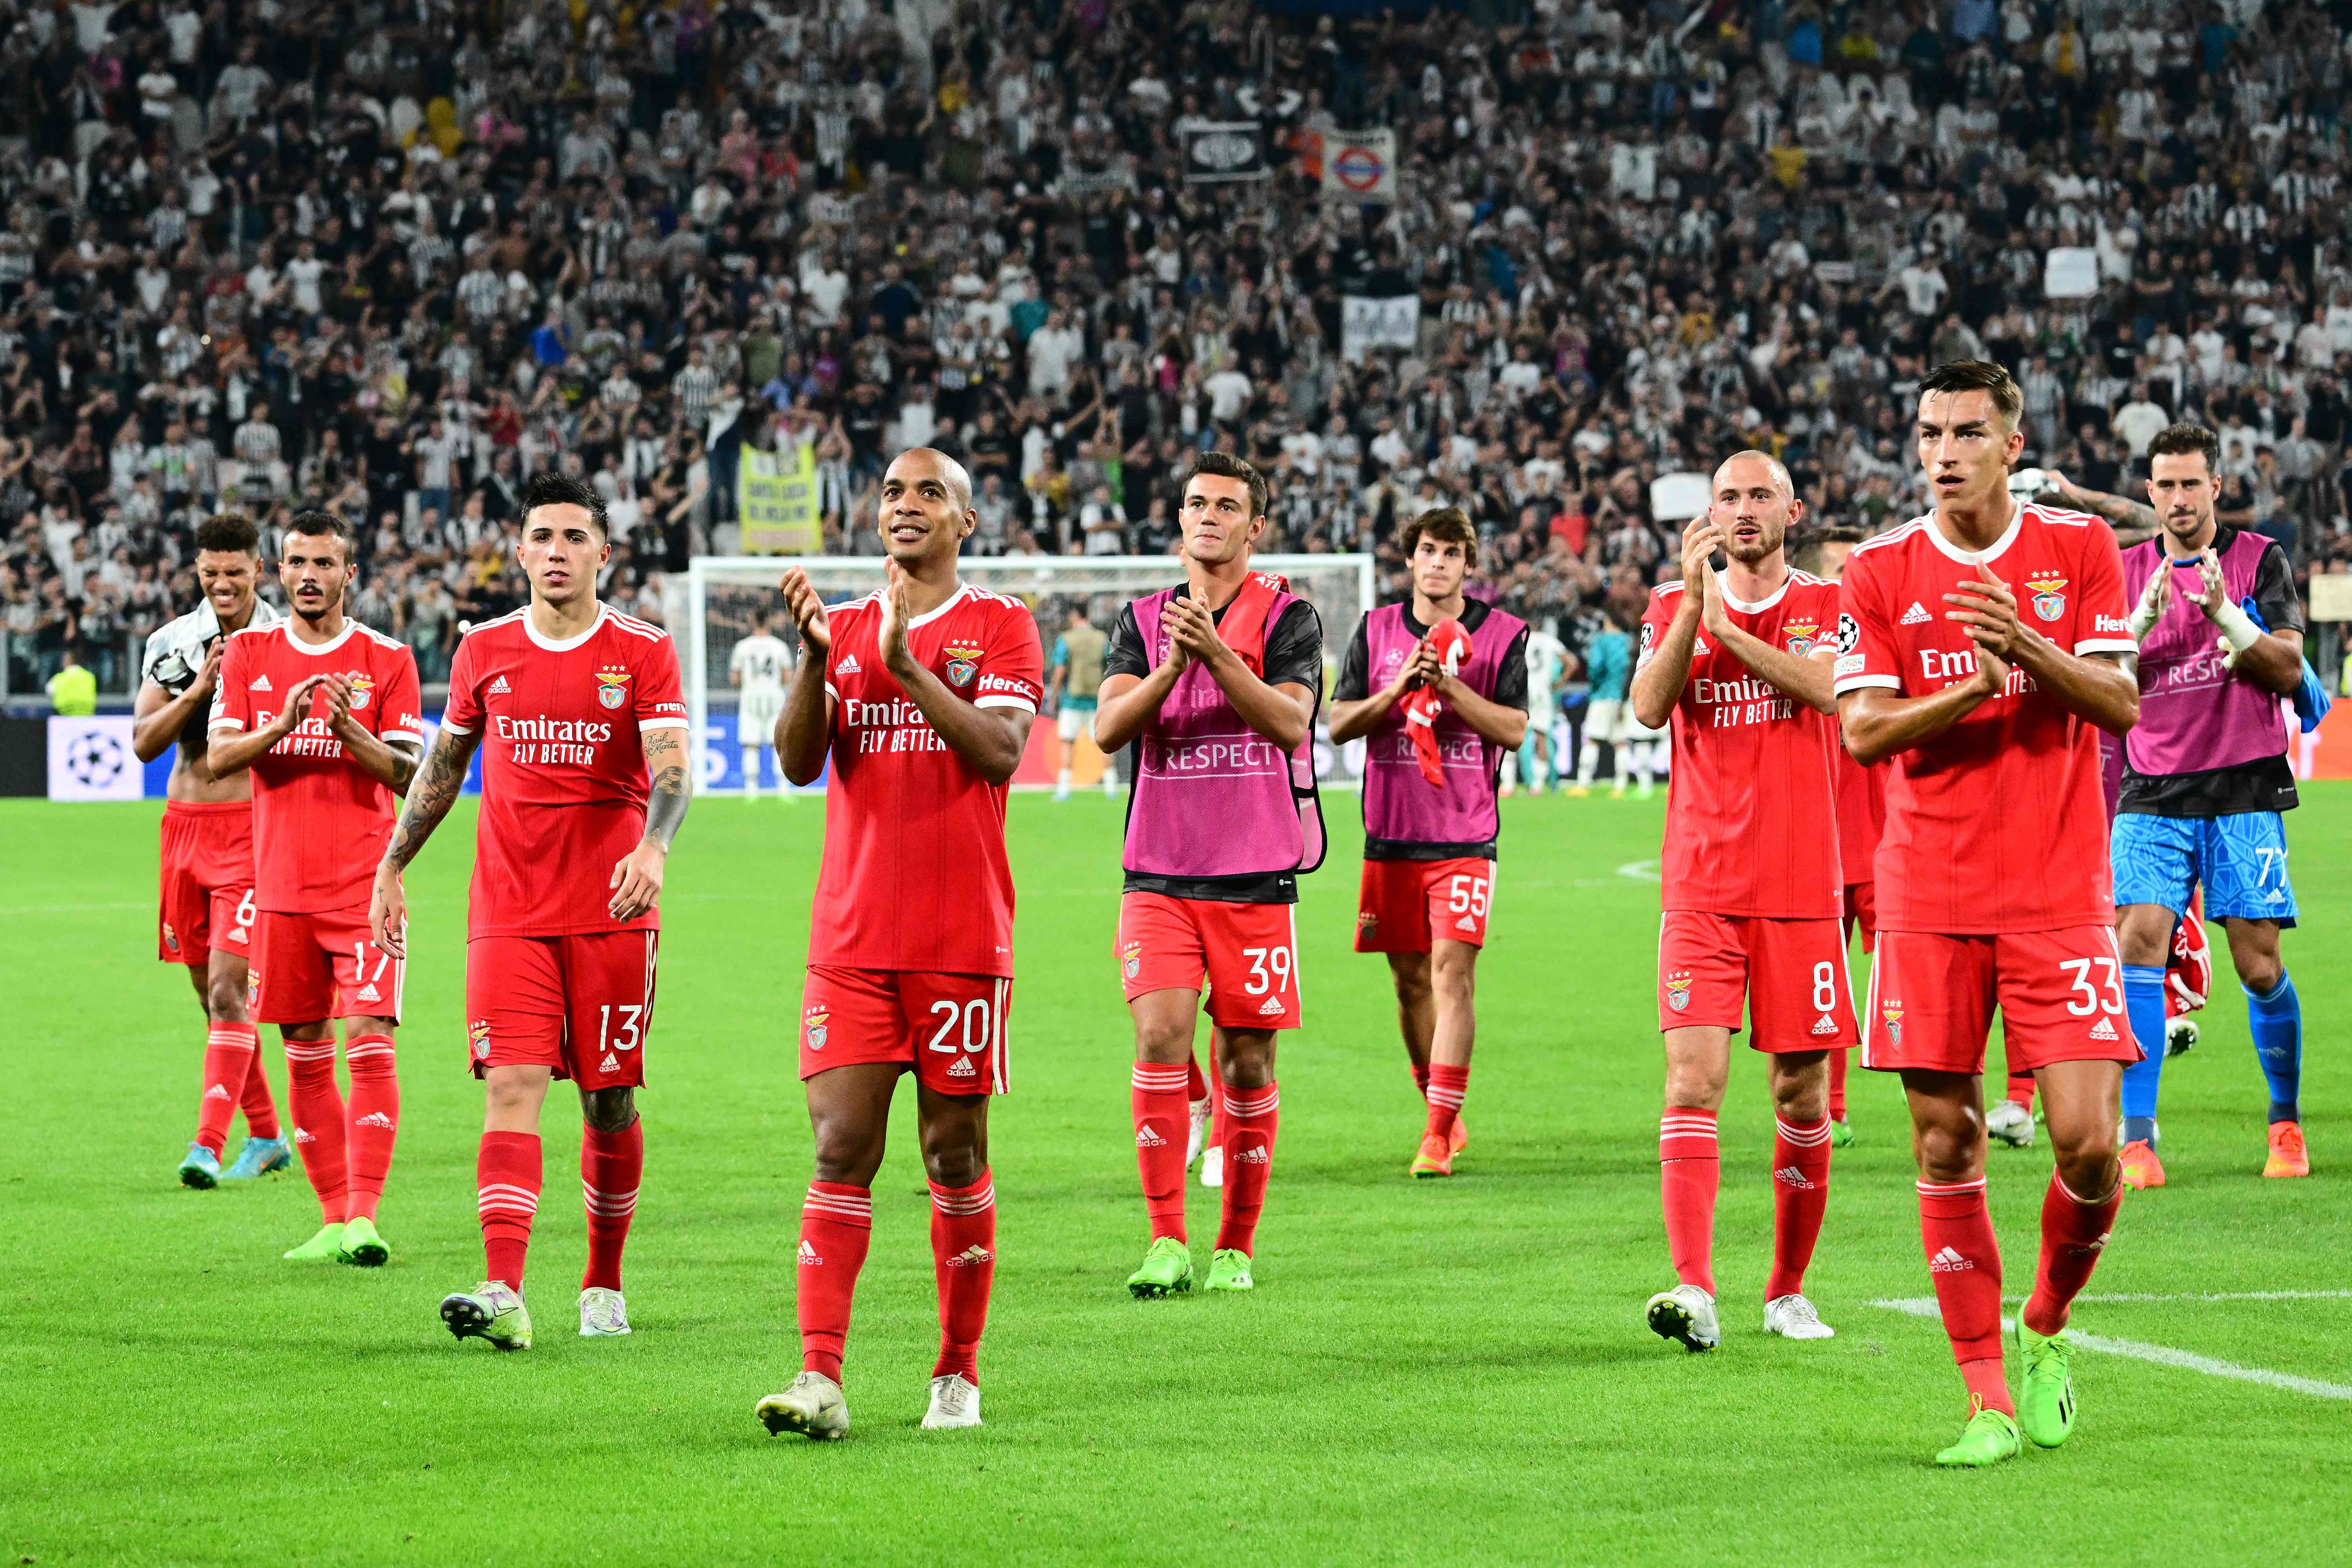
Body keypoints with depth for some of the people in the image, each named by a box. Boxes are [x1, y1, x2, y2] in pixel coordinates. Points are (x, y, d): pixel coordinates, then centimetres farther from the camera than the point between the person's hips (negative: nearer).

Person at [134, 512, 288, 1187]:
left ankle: (209, 1143, -19)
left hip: (253, 826, -5)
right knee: (210, 993, 10)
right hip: (184, 825, 5)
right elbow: (144, 743, 0)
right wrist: (198, 689, -13)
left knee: (229, 988, -15)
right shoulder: (171, 643, 8)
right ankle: (267, 1136, 22)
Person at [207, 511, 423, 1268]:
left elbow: (409, 774, -3)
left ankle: (363, 1217, -17)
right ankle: (334, 1218, 13)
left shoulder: (387, 659, 1)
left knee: (368, 1041, -14)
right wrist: (281, 726, -18)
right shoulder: (249, 652, 8)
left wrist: (352, 734, -21)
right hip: (282, 885, 3)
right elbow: (218, 756, 0)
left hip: (364, 885, -3)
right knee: (305, 1055, 6)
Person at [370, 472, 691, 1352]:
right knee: (511, 1088, -12)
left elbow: (673, 768, -14)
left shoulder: (642, 653, -2)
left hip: (612, 914, -1)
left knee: (610, 1103, 6)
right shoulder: (485, 651, 7)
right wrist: (392, 865, 19)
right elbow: (444, 763, 20)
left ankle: (604, 1284, 23)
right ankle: (504, 1295, -22)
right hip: (509, 914, 1)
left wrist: (653, 850, -32)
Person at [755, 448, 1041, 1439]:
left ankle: (958, 1376, 14)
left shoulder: (999, 627, 3)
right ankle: (821, 1378, -11)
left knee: (955, 1155, 4)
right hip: (852, 939, 2)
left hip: (963, 939, -2)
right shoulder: (842, 627, 12)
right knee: (841, 1152, -7)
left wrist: (906, 663, -20)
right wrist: (814, 656, -15)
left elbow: (998, 751, -12)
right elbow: (799, 762, 1)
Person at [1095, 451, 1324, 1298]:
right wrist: (1170, 668, -20)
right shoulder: (1143, 620, 10)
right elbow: (1109, 727, -3)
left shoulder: (1288, 617, 2)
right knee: (1161, 1036, -14)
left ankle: (1235, 1246, 14)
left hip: (1256, 878, -1)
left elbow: (1290, 722, -13)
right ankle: (1166, 1243, -12)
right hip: (1159, 877, 1)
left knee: (1246, 1063, 2)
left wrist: (1218, 656, -25)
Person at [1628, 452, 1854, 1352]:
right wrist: (1694, 602, -14)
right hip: (1702, 889, 0)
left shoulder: (1827, 604, 6)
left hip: (1802, 888, 0)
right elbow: (1649, 708, -6)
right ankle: (1693, 1289, -21)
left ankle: (1788, 1290, 19)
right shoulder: (1674, 605, 10)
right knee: (1694, 1077, -14)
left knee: (1802, 1094, 5)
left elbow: (1827, 688, -14)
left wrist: (1727, 627, -13)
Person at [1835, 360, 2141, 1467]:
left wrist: (2029, 648, -20)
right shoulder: (1880, 573, 5)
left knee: (2088, 1144, -9)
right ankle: (1988, 1400, 5)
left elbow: (2120, 702, -3)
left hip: (2059, 896, 0)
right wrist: (1977, 685, -16)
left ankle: (2045, 1333, 19)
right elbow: (1864, 731, -2)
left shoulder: (2078, 548, 5)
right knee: (1944, 1147, -3)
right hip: (1930, 901, 1)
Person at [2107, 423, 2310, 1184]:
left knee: (2259, 964, -2)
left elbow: (2289, 670, -4)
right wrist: (2144, 620, -16)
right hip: (2154, 796, 1)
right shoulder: (2127, 571, 8)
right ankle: (2136, 1142, -15)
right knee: (2135, 945, -14)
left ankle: (2287, 1123, 19)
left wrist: (2226, 616, -19)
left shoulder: (2260, 559, 3)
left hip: (2244, 791, -1)